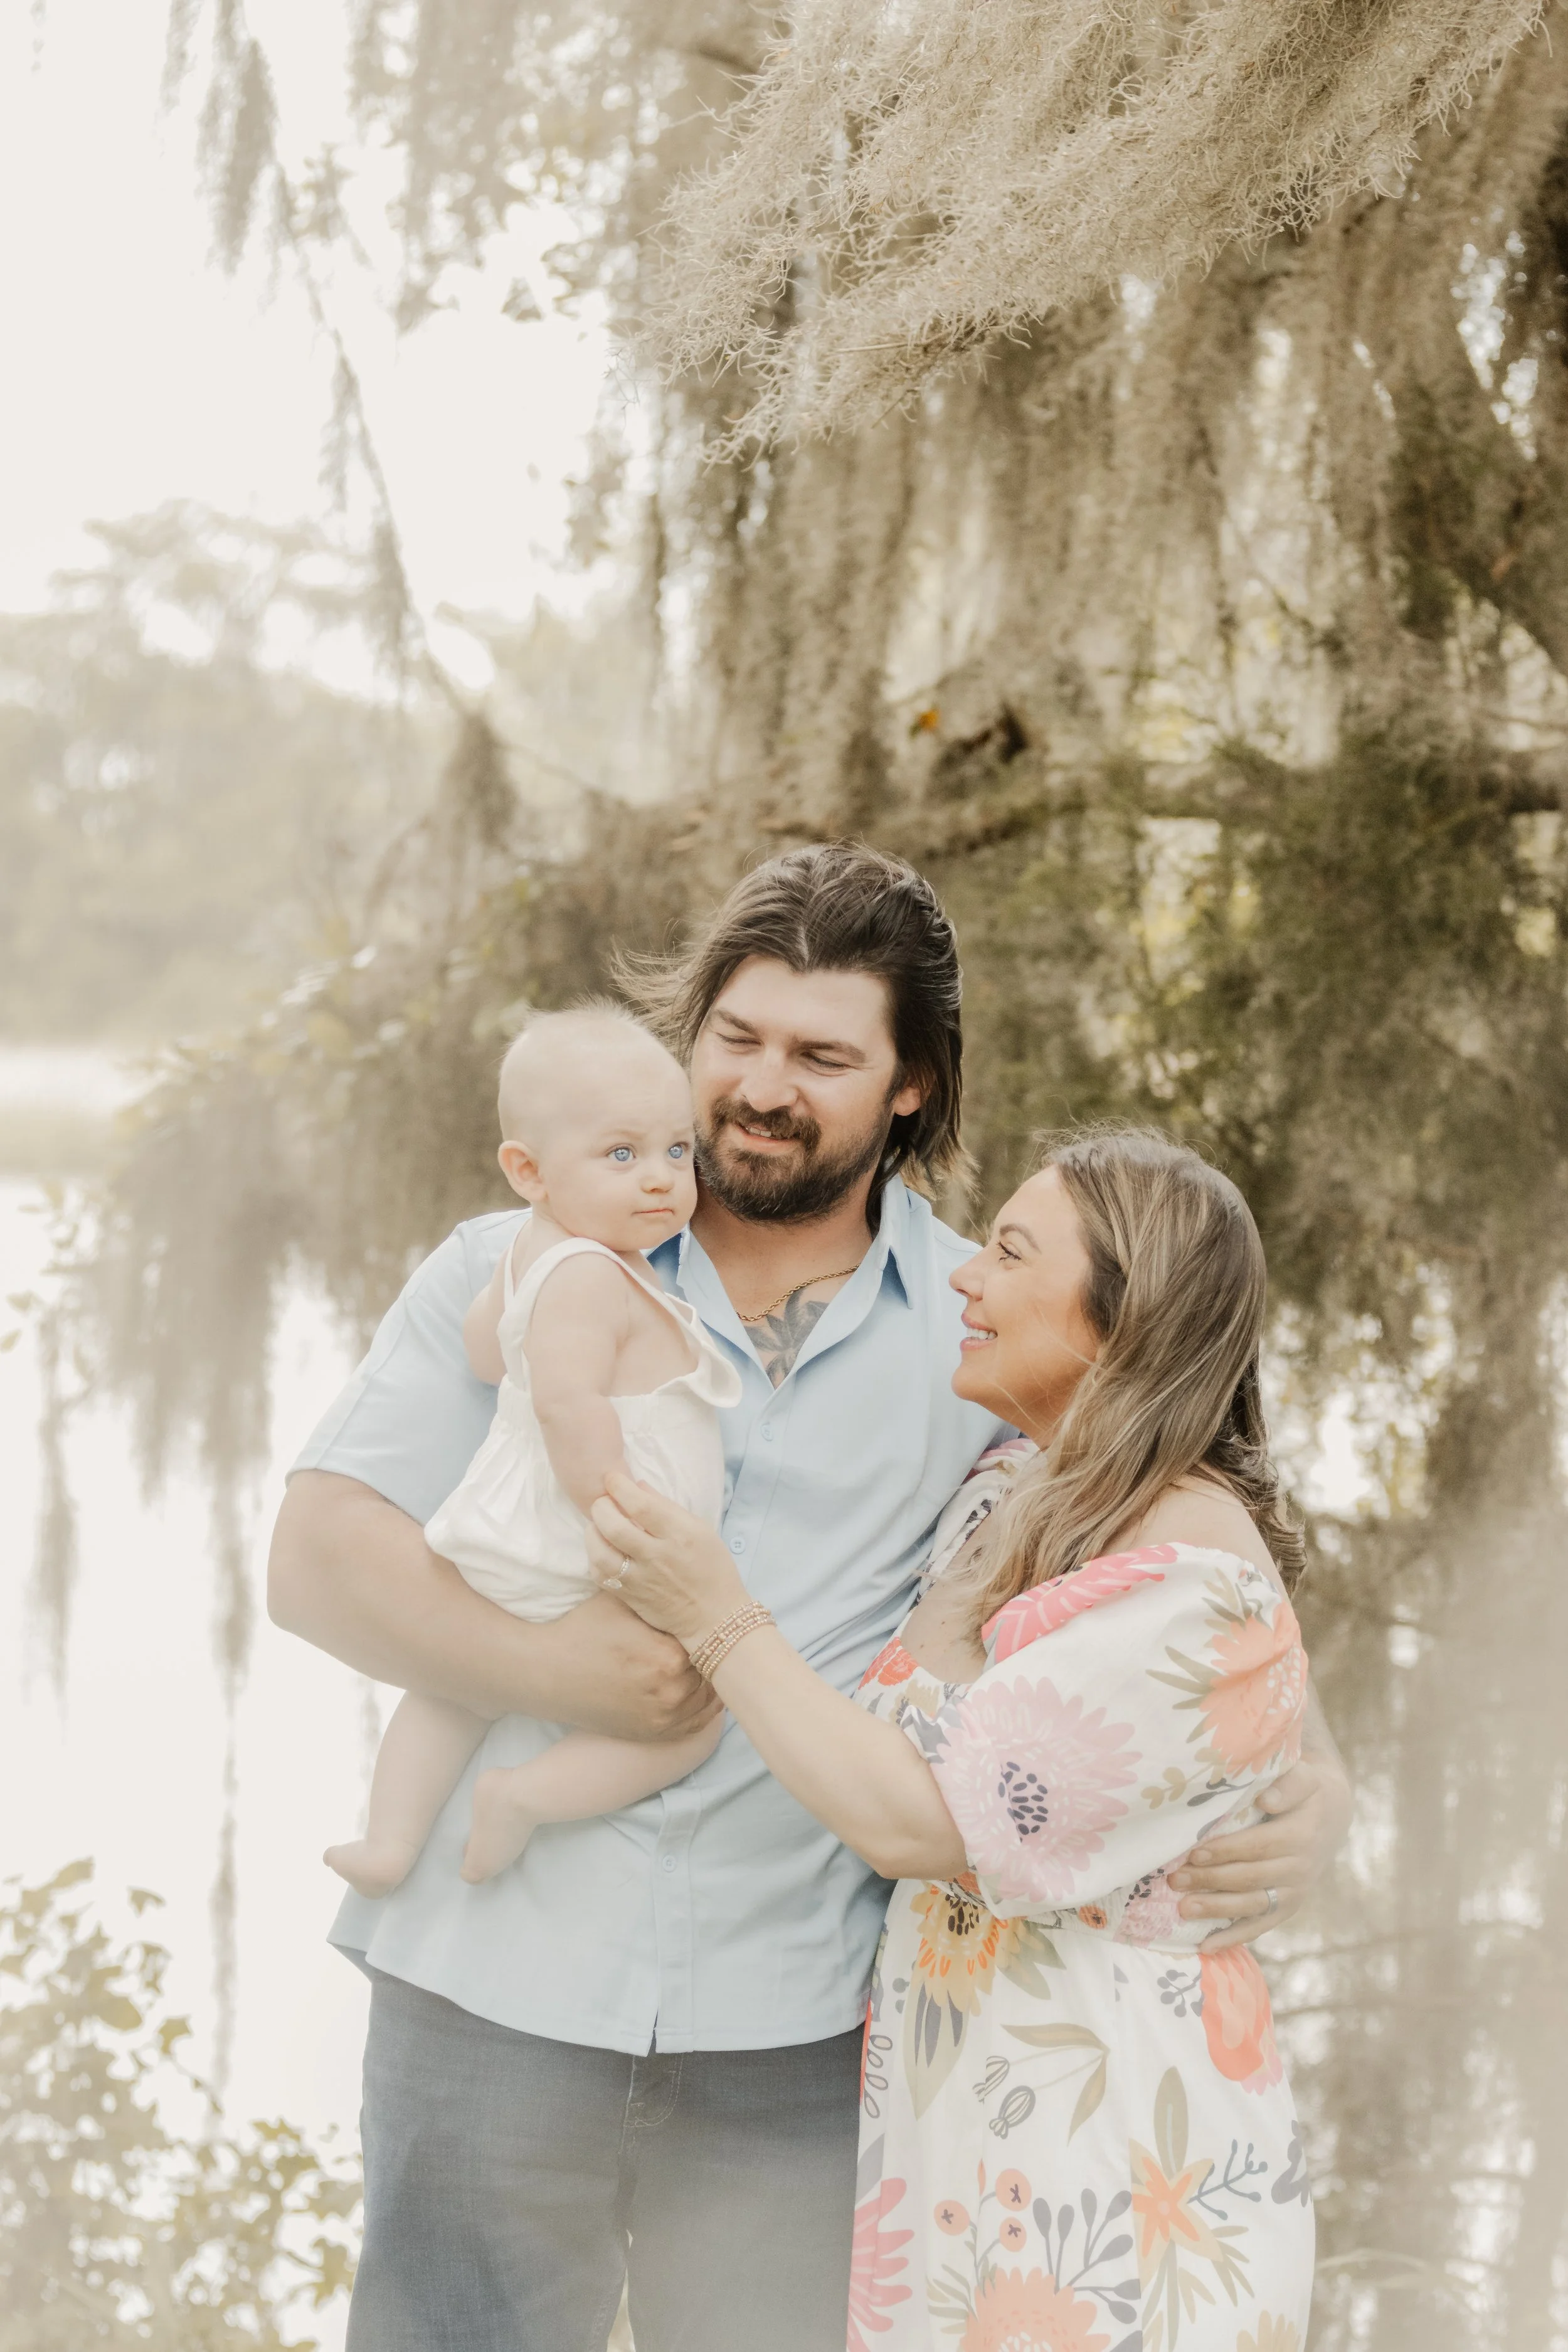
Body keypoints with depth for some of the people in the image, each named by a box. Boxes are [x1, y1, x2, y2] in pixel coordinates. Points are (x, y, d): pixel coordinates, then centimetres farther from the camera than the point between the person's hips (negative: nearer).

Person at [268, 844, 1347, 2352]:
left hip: (789, 2028, 0)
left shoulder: (986, 1336, 6)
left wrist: (1307, 1788, -11)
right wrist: (553, 1669, -16)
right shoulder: (519, 1275, 6)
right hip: (498, 1988, 0)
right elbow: (318, 1561, -1)